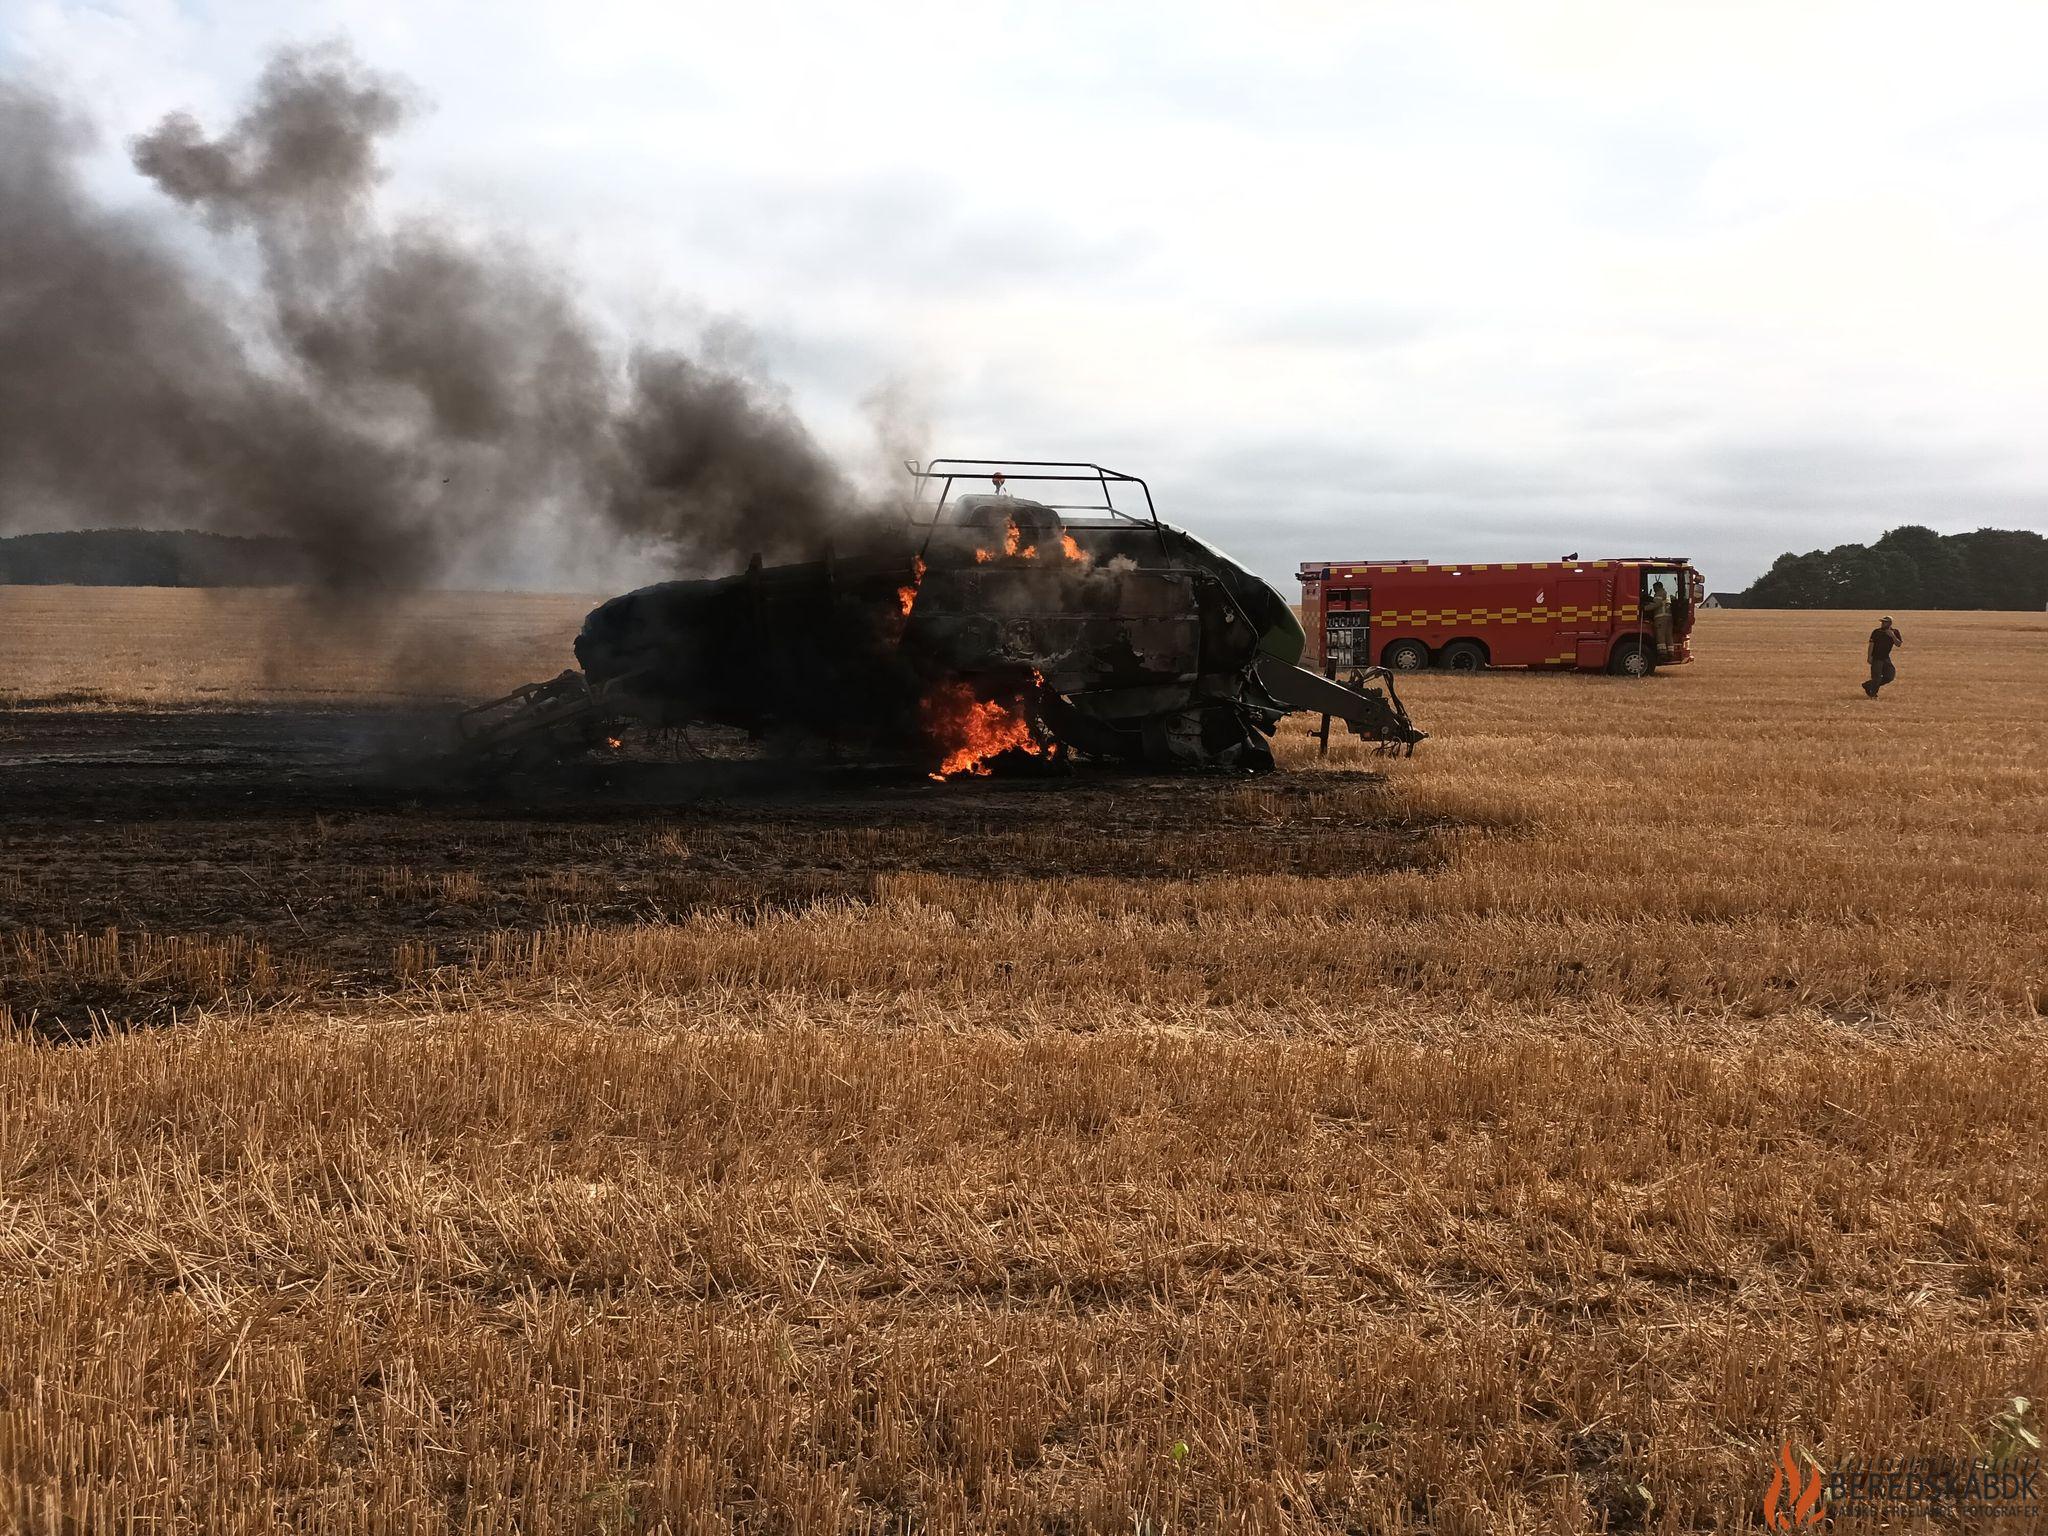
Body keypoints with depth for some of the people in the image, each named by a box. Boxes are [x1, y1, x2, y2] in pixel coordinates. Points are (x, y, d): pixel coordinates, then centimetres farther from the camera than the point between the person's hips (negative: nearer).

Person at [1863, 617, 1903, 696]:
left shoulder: (1895, 632, 4)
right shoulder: (1876, 632, -6)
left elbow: (1899, 644, -5)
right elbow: (1871, 645, -9)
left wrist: (1893, 636, -19)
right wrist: (1869, 656, -17)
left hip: (1886, 658, 5)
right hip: (1876, 658, -5)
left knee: (1890, 676, 3)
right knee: (1876, 677, -7)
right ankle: (1872, 694, 9)